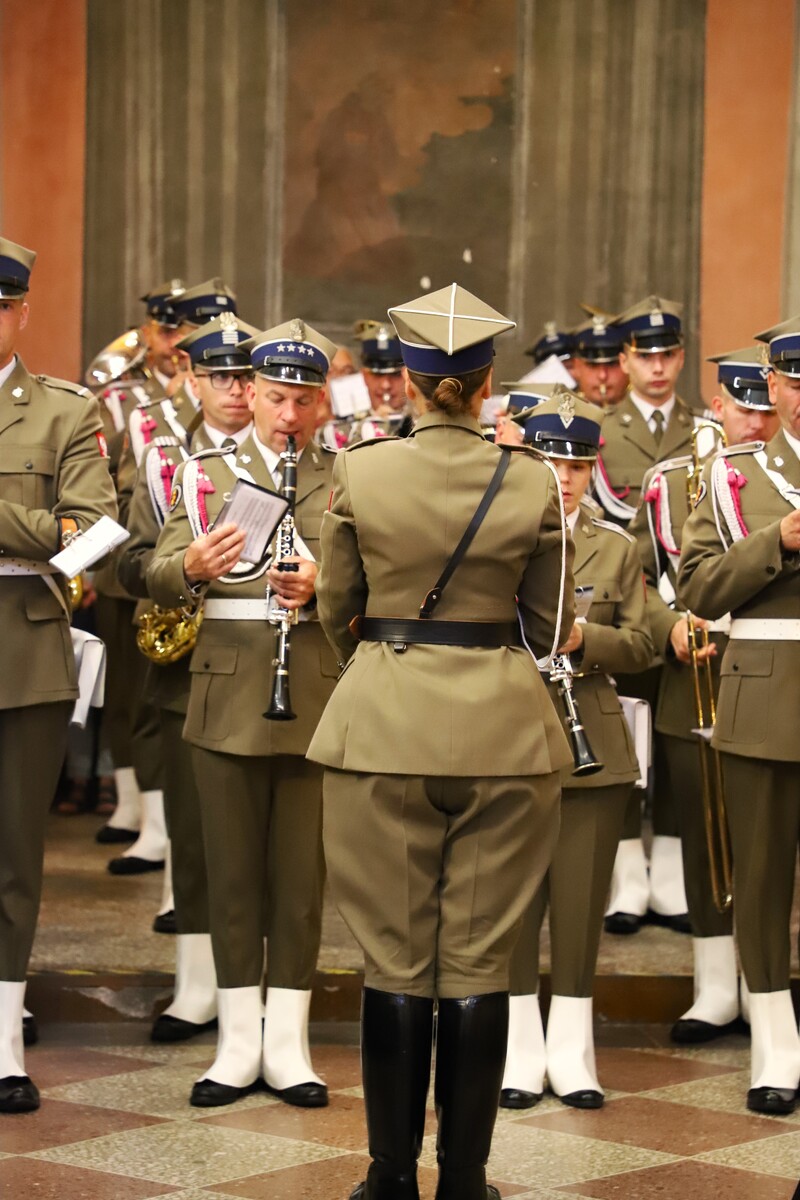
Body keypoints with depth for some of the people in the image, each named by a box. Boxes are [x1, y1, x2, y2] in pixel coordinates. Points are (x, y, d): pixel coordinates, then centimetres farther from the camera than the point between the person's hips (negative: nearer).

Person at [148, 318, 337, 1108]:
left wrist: (319, 587, -22)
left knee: (301, 874, 4)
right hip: (228, 700, 1)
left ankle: (286, 1043, 13)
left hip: (316, 699, -1)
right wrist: (193, 566, -24)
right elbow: (157, 580, -2)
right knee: (231, 873, 6)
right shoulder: (206, 476, 7)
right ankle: (238, 1042, 15)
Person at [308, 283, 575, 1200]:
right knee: (479, 964, 6)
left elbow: (334, 608, 7)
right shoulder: (533, 482, -4)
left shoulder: (360, 472, -5)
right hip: (502, 727, 0)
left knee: (394, 960, 6)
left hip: (383, 726, 0)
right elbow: (552, 626, 3)